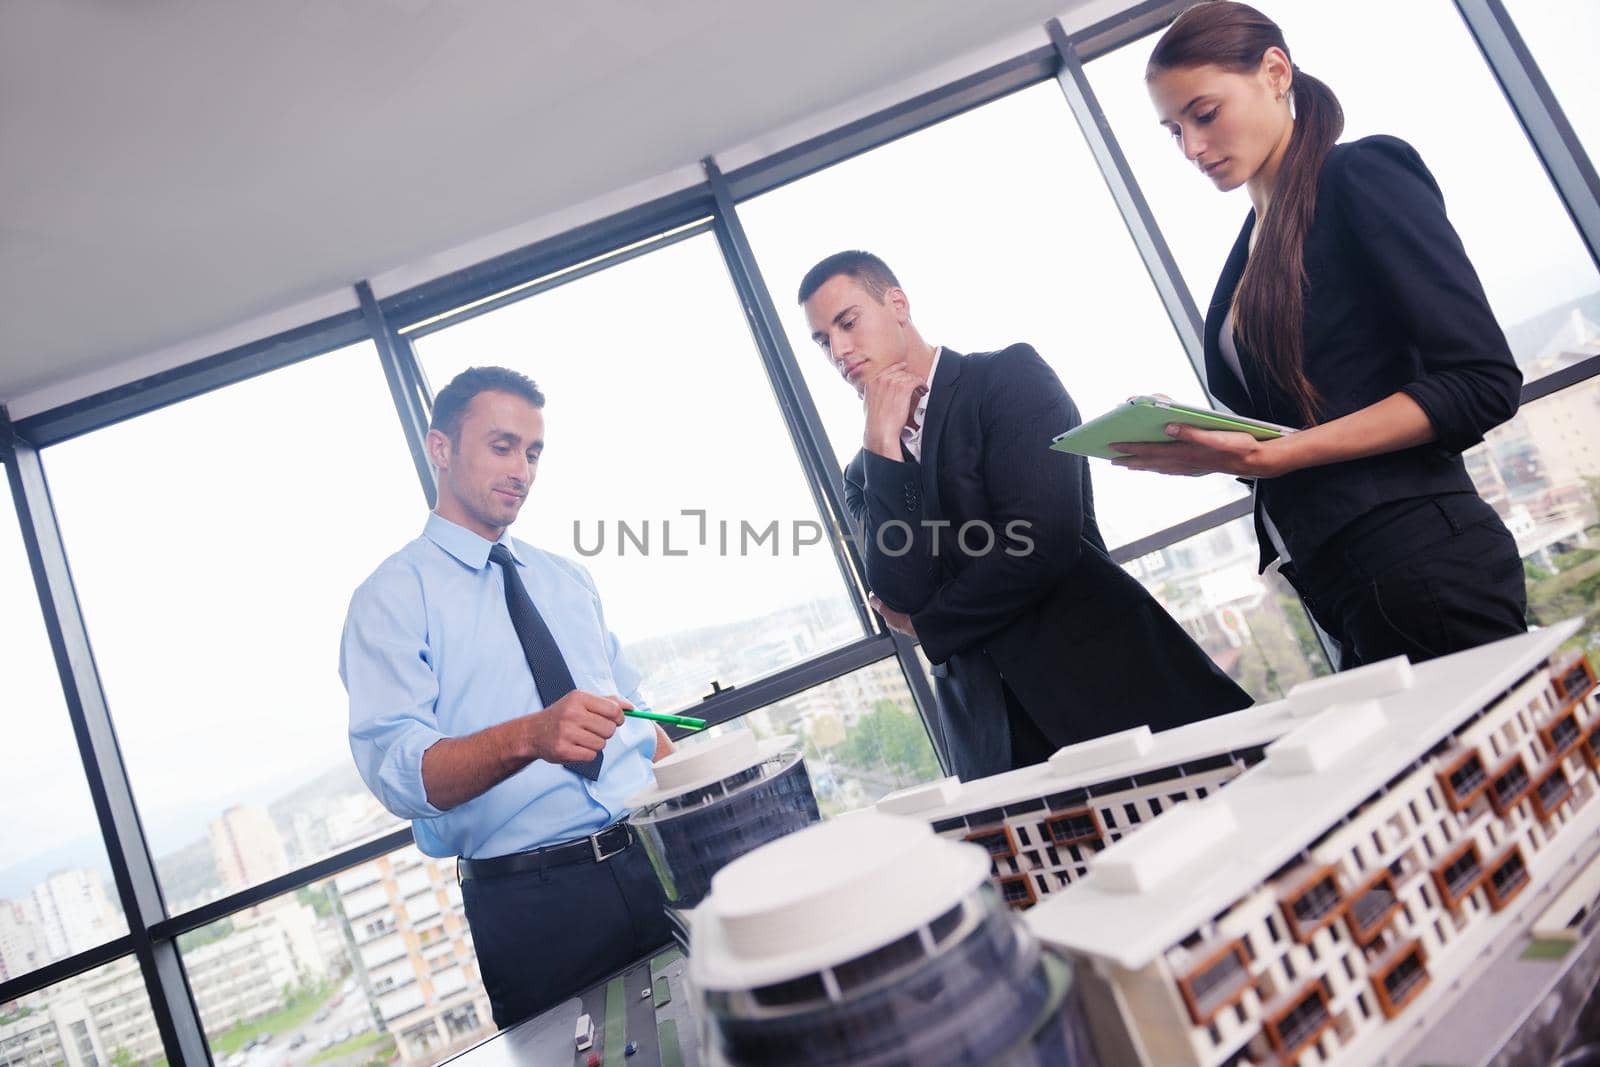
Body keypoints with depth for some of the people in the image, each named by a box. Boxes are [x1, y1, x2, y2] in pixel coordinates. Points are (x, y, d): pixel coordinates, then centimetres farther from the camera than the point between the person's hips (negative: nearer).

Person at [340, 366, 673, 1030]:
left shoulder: (566, 579, 16)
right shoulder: (392, 596, -4)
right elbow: (397, 770, -17)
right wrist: (530, 736, -35)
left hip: (657, 859, 5)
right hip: (534, 903, -5)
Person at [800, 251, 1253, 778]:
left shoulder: (1011, 375, -3)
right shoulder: (865, 474, 10)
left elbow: (1042, 545, -16)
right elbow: (902, 596, -7)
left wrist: (924, 624, -2)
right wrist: (884, 444, -8)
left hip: (1108, 677, -3)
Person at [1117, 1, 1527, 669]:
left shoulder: (1361, 176, -5)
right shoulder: (1252, 249, 16)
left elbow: (1484, 383, -13)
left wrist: (1279, 454, -20)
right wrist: (1204, 453, -2)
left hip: (1420, 560, -7)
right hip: (1333, 582, 7)